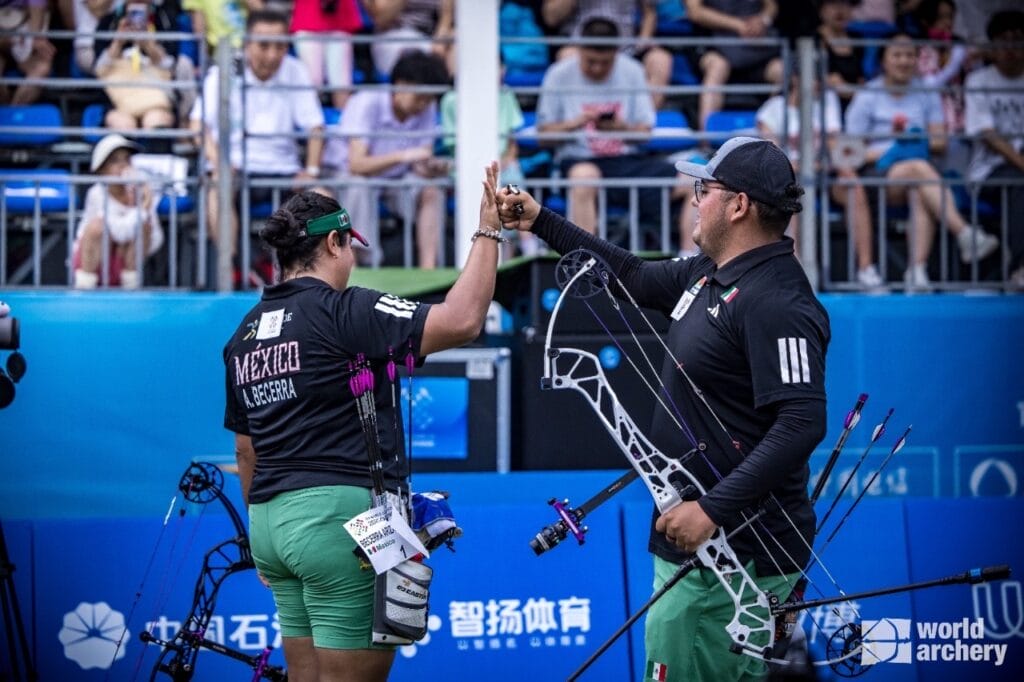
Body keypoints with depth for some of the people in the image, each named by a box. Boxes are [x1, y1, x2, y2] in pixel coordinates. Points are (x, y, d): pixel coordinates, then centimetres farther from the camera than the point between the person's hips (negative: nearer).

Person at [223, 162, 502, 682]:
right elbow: (462, 321, -17)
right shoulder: (342, 311, -9)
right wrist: (487, 232, -6)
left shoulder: (245, 333, 14)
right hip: (340, 512, -8)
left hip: (270, 522, 8)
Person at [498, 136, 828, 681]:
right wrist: (542, 222, 31)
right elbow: (636, 279, 31)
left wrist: (713, 509, -27)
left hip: (733, 551, -10)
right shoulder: (707, 274, 12)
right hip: (697, 540, 10)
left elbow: (801, 424, -26)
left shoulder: (776, 304, -19)